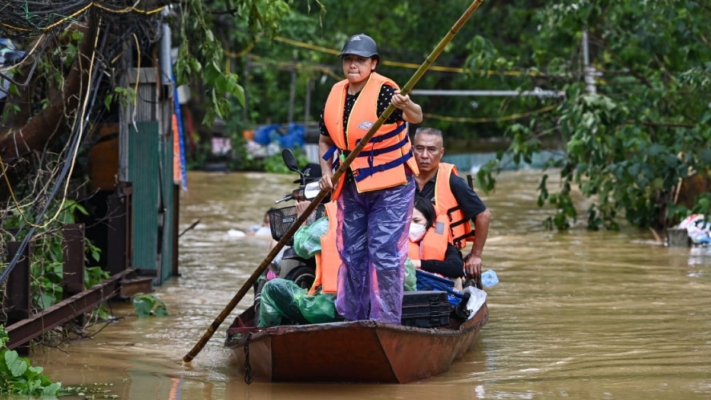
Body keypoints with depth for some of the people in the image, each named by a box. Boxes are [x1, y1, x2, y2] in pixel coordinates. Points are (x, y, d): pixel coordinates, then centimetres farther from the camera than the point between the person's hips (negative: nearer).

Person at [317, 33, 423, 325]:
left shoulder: (384, 91, -15)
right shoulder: (336, 95, 3)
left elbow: (416, 118, -34)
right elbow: (325, 140, 16)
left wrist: (406, 107, -56)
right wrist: (326, 172, -1)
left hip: (390, 187, -6)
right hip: (351, 188, 6)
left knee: (384, 253, -11)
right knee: (351, 253, 12)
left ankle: (387, 321, -5)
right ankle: (352, 319, 23)